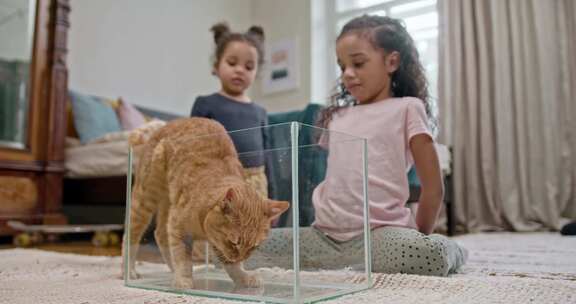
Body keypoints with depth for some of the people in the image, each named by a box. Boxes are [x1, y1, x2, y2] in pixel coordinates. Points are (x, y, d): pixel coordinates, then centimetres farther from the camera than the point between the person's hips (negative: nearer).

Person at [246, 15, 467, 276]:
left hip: (379, 232, -6)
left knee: (429, 255, -39)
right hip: (326, 234, 6)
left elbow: (433, 188, -1)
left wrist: (417, 241, 4)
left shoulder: (406, 108, 1)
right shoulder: (337, 116, 16)